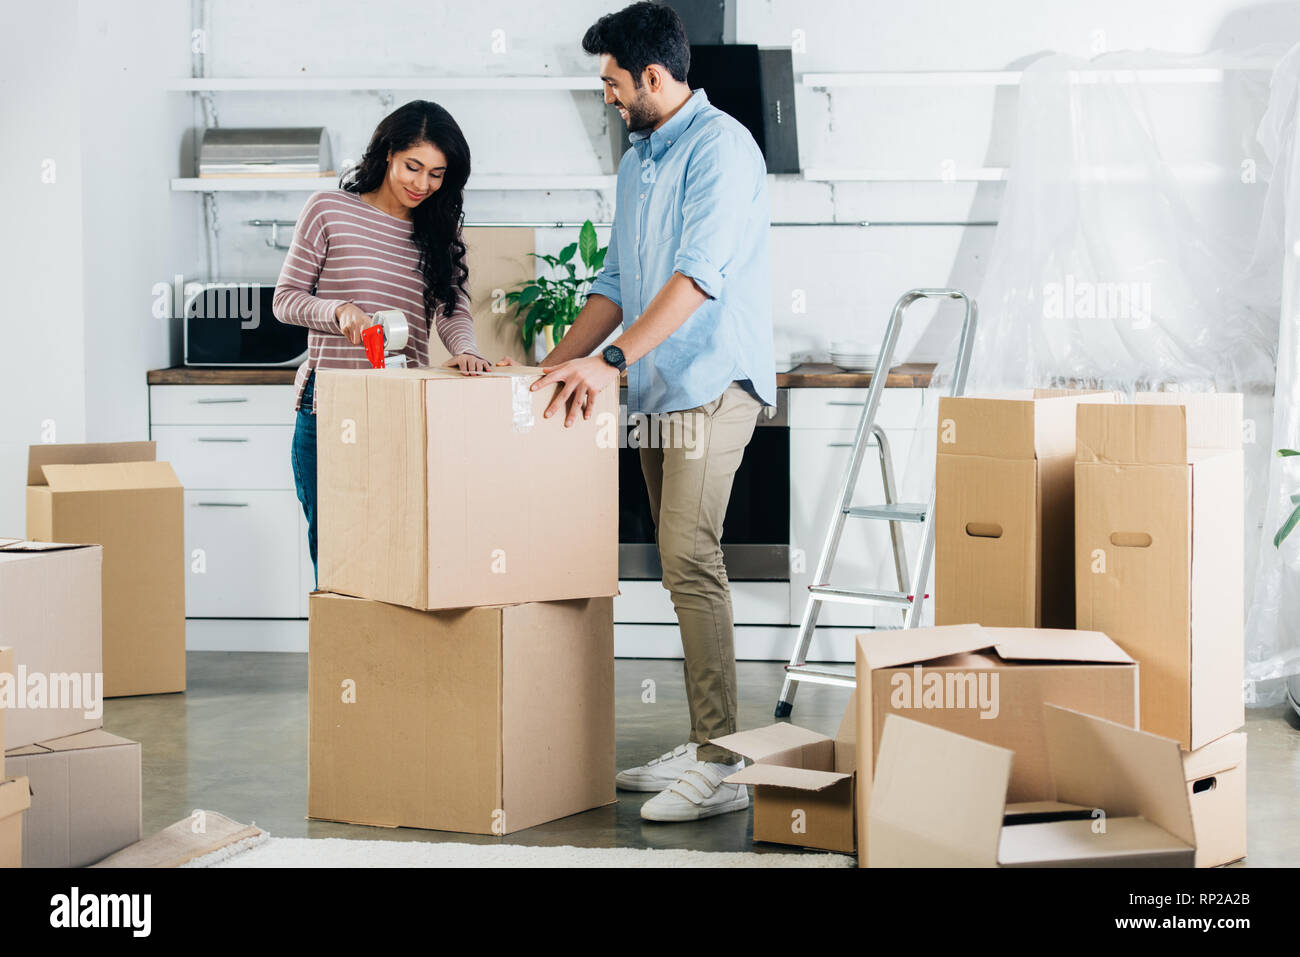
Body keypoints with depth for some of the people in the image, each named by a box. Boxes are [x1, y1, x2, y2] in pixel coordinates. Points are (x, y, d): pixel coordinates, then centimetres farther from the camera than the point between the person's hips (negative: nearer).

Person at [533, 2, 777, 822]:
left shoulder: (720, 146, -10)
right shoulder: (638, 159, 20)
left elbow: (699, 275, -22)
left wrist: (611, 361, -27)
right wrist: (558, 366, 17)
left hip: (713, 381, -9)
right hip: (659, 387, 9)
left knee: (690, 559, -16)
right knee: (683, 566, 9)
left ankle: (722, 767, -16)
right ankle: (701, 747, 13)